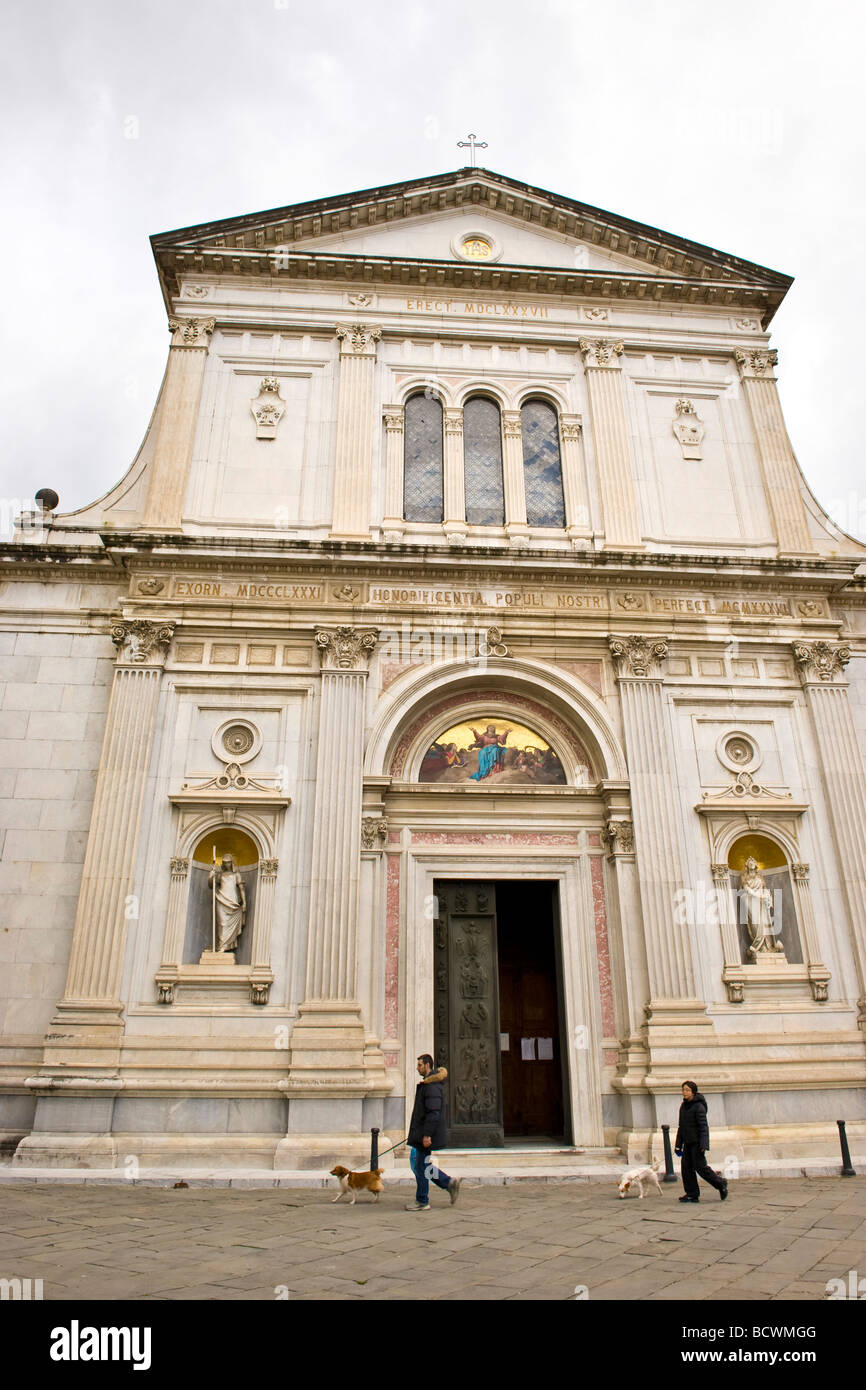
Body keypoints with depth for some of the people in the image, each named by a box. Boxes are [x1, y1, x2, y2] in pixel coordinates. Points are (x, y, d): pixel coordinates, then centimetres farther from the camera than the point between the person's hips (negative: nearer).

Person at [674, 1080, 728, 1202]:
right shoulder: (683, 1106, 12)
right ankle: (692, 1194, 11)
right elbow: (681, 1126, 17)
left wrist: (703, 1144, -23)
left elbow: (703, 1126, -17)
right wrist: (678, 1144, 16)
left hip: (697, 1142, -8)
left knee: (700, 1166, -5)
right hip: (687, 1142, 8)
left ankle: (721, 1184, 15)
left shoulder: (699, 1106, -13)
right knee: (686, 1168, 4)